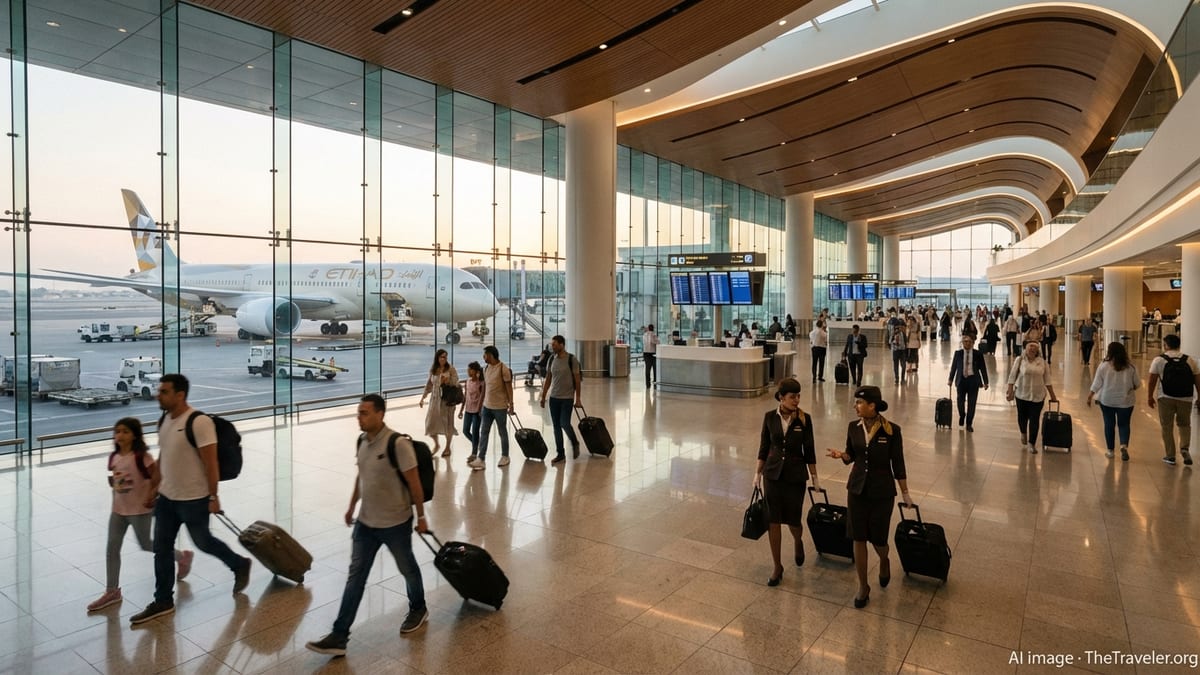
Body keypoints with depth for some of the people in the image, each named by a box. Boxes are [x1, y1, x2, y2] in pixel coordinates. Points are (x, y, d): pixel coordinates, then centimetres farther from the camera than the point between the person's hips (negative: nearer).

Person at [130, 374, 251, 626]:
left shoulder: (199, 422, -23)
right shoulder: (164, 419, 3)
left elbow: (211, 462, -21)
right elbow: (163, 456, 15)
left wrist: (213, 497, -19)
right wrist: (154, 487, 18)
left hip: (194, 499, -8)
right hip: (166, 498, 8)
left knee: (202, 542, 9)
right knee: (162, 548, 12)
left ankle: (240, 566, 33)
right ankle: (163, 602, 25)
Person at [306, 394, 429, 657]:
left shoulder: (398, 444, -24)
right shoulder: (362, 440, -1)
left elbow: (414, 482, -17)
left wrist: (421, 516, -12)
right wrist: (352, 506, 20)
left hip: (396, 523, -6)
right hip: (365, 522, 6)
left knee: (407, 568, 16)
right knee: (355, 576, 8)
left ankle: (418, 610, 41)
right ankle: (339, 636, 14)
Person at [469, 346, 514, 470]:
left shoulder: (503, 369, -15)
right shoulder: (486, 369, 6)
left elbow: (509, 387, -13)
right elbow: (484, 386, 14)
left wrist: (511, 404, -13)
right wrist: (481, 402, 15)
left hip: (500, 407, -7)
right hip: (487, 406, 7)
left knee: (502, 432, 8)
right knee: (484, 432, 5)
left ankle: (505, 456, 22)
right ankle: (480, 458, 7)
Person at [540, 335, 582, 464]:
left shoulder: (571, 359, -10)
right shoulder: (552, 360, 5)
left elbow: (577, 380, -8)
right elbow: (548, 380, 12)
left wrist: (578, 399, -9)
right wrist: (543, 397, 10)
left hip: (567, 398, -5)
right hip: (553, 397, 5)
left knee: (564, 424, -11)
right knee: (556, 426, 7)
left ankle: (575, 443, 18)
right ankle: (560, 454, 16)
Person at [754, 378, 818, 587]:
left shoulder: (804, 419, -6)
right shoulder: (770, 417, -3)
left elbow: (809, 449, 0)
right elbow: (764, 447, 4)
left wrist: (814, 477, 1)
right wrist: (758, 472, 5)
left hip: (796, 475, -1)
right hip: (773, 474, 1)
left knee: (793, 519, 5)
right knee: (773, 521, 1)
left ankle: (798, 542, 42)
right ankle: (777, 567, 15)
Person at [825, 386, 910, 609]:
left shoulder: (892, 430, -13)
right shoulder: (853, 427, -2)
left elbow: (898, 464, -6)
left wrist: (905, 493, -1)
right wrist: (841, 455, -14)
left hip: (882, 491, -3)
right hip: (857, 488, 3)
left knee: (878, 538, 4)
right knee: (858, 538, 4)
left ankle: (884, 562, 41)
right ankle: (863, 586, 18)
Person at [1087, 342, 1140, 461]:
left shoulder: (1104, 366, -8)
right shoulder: (1130, 367, -4)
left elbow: (1096, 384, -6)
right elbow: (1137, 384, 4)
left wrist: (1090, 396, 3)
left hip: (1106, 400, -1)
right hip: (1125, 401, 1)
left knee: (1109, 424, 8)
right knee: (1124, 424, 10)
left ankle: (1110, 450, 14)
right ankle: (1124, 445, -11)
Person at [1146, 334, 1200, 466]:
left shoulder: (1159, 360, -3)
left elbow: (1152, 381, -4)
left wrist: (1150, 397, 6)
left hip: (1166, 398, -2)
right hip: (1186, 399, 2)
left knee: (1167, 427, 8)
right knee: (1184, 425, 21)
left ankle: (1170, 456, 13)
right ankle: (1184, 448, 2)